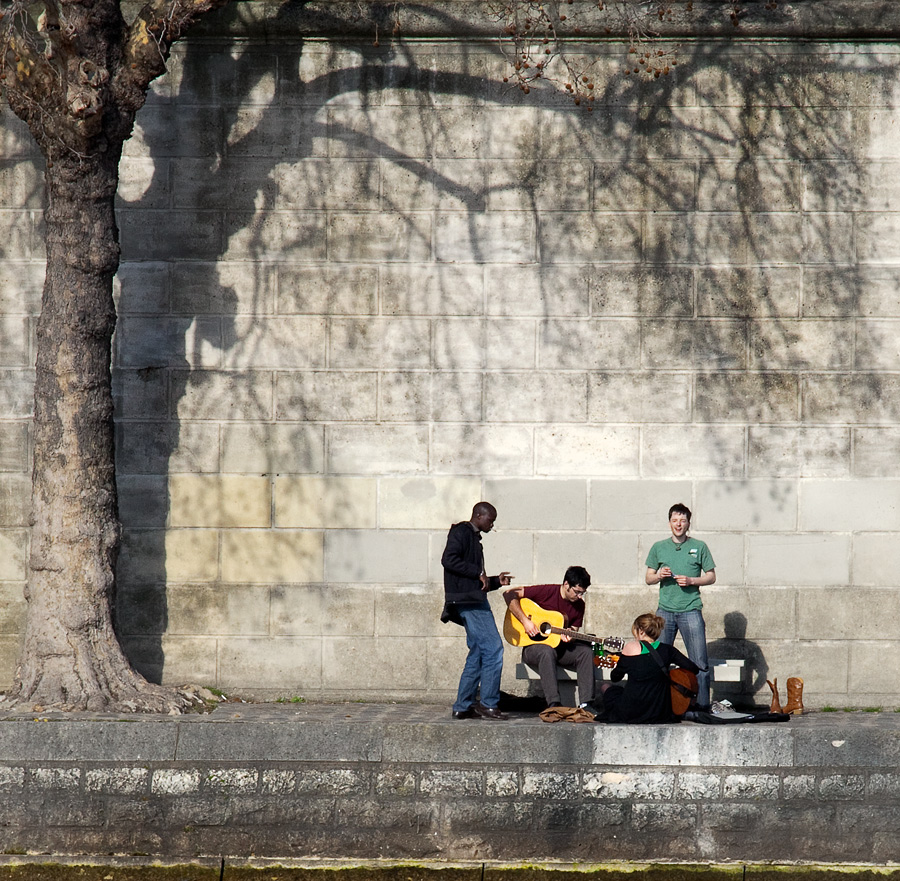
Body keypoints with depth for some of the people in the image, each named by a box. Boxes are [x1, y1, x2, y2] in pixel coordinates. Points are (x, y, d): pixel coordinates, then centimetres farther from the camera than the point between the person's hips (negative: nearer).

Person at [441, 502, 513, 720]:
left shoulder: (473, 537, 25)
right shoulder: (461, 532, -4)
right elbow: (449, 559, -20)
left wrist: (496, 581, 15)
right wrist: (478, 574, -17)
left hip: (475, 601, 10)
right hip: (467, 601, -10)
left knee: (478, 653, 9)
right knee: (493, 648, -13)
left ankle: (463, 707, 9)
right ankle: (488, 703, -11)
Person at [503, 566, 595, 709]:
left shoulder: (579, 605, 4)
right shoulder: (546, 592, -11)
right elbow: (509, 594, -13)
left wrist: (569, 637, -17)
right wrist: (525, 621, -20)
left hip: (560, 647, 5)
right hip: (533, 647, -5)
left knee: (586, 652, -22)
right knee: (547, 652, -39)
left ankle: (586, 704, -29)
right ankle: (553, 705, -44)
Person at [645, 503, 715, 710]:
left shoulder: (699, 547, 6)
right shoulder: (659, 548, 11)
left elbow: (711, 577, 8)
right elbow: (648, 578, 16)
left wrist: (691, 580, -8)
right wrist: (659, 576, -6)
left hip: (691, 610, -2)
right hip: (665, 611, 2)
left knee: (700, 662, -5)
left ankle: (703, 705, 1)